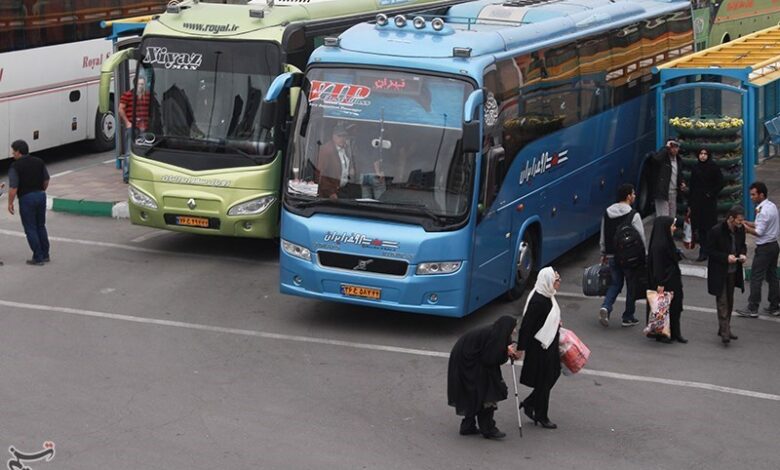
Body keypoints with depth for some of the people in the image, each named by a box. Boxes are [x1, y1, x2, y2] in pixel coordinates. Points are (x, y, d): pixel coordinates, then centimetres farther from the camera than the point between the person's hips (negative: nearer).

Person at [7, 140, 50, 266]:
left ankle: (38, 258, 6)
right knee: (41, 226, 18)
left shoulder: (15, 166, -14)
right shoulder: (39, 162, 4)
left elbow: (13, 188, -17)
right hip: (41, 195, 6)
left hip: (26, 198, -6)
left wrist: (10, 203, -7)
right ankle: (45, 255, 22)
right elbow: (46, 180, 11)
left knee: (30, 229, 4)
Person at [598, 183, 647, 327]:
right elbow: (641, 238, -13)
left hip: (612, 256, 5)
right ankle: (628, 318, 16)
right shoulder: (633, 215, -15)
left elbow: (603, 237, 11)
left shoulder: (607, 213, 3)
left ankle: (606, 307, -6)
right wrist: (643, 256, -1)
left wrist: (604, 254, 22)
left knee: (616, 283, 17)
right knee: (631, 286, 10)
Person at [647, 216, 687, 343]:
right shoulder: (658, 245, -21)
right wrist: (660, 284, -23)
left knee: (675, 307, 12)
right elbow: (657, 265, -22)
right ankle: (660, 334, 11)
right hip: (663, 282, -10)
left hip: (672, 280, 10)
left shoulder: (667, 242, 9)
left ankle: (675, 333, 19)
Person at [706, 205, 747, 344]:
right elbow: (710, 250, -14)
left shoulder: (740, 230, -1)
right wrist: (726, 257, -23)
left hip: (733, 271, 7)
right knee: (722, 301, -8)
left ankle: (725, 328, 27)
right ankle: (724, 332, -8)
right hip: (719, 272, -7)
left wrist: (743, 254, -6)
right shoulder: (716, 231, -19)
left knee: (730, 301, 15)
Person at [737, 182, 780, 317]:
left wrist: (744, 226, -10)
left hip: (764, 248, -10)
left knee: (756, 278, -3)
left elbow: (759, 232, -21)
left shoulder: (763, 211, -21)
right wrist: (746, 223, 7)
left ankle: (752, 308, 2)